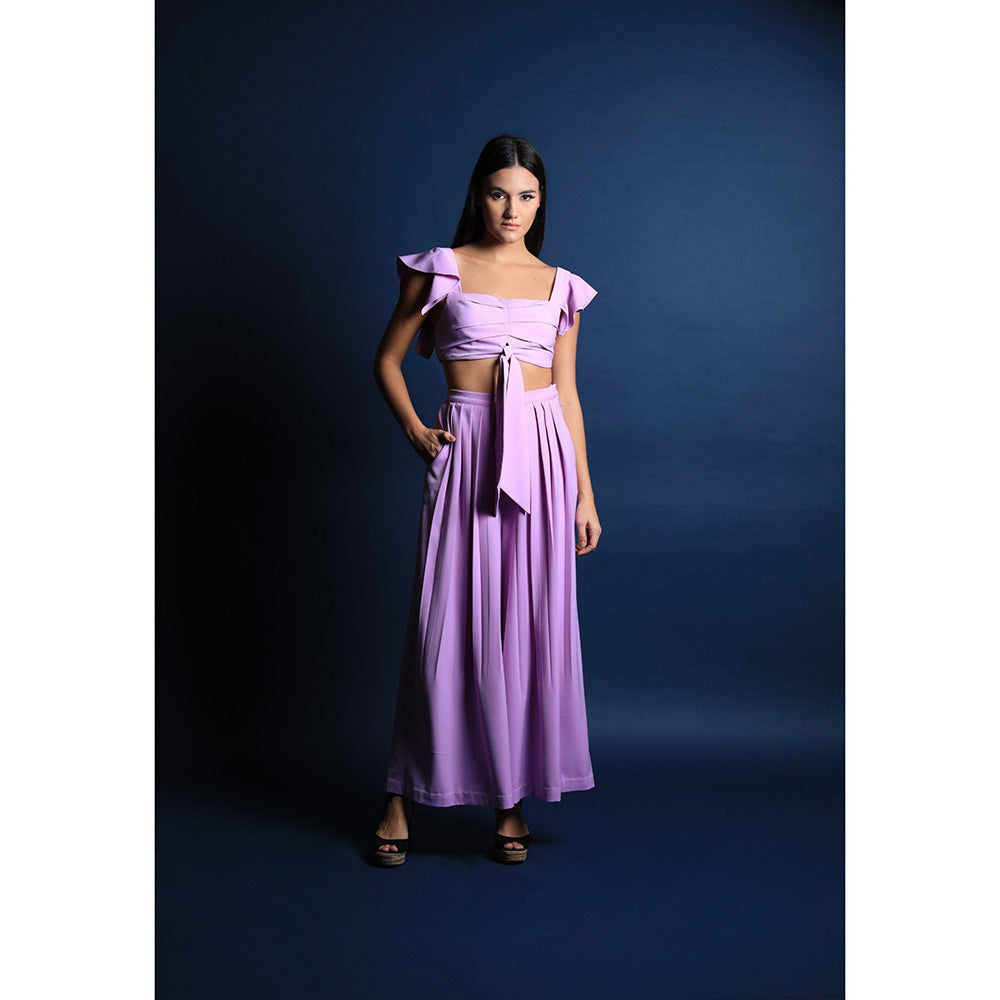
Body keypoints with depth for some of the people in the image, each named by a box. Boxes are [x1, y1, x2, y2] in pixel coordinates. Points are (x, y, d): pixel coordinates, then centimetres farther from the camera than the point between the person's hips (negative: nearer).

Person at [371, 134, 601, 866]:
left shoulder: (559, 285, 12)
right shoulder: (441, 269, 5)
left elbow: (567, 390, 12)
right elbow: (388, 361, 10)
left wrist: (585, 492, 9)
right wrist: (416, 433, -5)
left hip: (542, 452, 3)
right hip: (468, 451, -2)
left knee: (533, 622, 4)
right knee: (449, 620, -2)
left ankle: (513, 798, 17)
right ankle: (405, 797, 13)